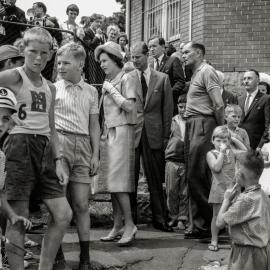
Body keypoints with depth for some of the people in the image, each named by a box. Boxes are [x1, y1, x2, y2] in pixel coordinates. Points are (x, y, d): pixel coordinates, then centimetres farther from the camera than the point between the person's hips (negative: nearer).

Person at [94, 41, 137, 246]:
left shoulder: (126, 79, -4)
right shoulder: (107, 82, 17)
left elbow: (129, 106, -15)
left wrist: (112, 90, -10)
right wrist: (104, 133, 10)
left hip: (122, 131, -8)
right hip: (108, 133, 8)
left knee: (118, 181, -12)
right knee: (111, 182, 6)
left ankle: (130, 225, -8)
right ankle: (118, 226, 10)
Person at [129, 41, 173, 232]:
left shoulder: (162, 79, 7)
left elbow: (168, 109, 7)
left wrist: (166, 136, 2)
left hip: (154, 134, 0)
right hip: (131, 132, 0)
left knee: (156, 178, 4)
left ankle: (159, 218, 12)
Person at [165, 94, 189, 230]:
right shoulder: (173, 121, 8)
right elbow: (167, 137, 13)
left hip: (187, 161, -2)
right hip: (172, 160, 2)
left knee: (185, 193, 2)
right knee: (171, 191, 4)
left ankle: (182, 219, 11)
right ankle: (173, 217, 17)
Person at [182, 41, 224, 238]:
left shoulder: (207, 72, -7)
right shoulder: (196, 74, 22)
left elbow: (219, 105, -15)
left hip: (203, 125, -9)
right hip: (192, 126, 9)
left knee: (198, 177, -9)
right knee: (194, 177, 9)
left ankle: (209, 224, -1)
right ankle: (201, 224, 15)